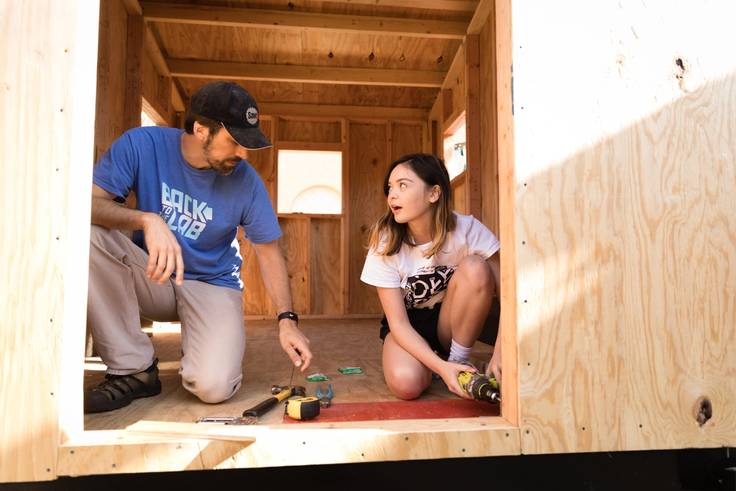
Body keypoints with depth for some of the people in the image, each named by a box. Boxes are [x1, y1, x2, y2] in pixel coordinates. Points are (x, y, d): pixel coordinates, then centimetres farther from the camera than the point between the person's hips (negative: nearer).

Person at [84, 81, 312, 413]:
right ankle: (135, 369, -15)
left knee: (213, 387, -26)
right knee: (88, 234, -29)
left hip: (212, 284, -1)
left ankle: (198, 346, 14)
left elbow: (268, 250, -5)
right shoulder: (142, 145, -13)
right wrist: (147, 220, -39)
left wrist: (287, 319, -14)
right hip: (151, 276, 2)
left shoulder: (245, 181, -12)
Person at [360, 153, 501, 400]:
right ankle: (443, 361, 4)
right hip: (410, 326, 0)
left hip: (453, 322, 1)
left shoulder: (466, 229, -20)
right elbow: (398, 323, -20)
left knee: (474, 268, -28)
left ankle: (459, 361, -10)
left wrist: (500, 352, -34)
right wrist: (440, 366, -34)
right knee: (405, 383, -32)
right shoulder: (385, 243, -19)